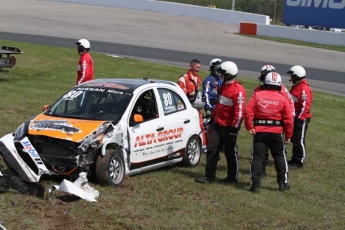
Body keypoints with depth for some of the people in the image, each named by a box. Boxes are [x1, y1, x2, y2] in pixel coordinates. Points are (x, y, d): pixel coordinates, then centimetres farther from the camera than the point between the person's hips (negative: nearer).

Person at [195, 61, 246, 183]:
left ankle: (233, 177, 18)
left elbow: (239, 112, -20)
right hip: (217, 123, 9)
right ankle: (209, 176, 13)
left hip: (228, 126, -9)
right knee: (212, 149, 7)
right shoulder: (224, 86, 11)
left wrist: (234, 128, -20)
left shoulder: (238, 91, -19)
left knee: (230, 152, 4)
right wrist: (213, 117, 23)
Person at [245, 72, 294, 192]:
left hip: (259, 131, 0)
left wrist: (249, 127, -3)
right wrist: (288, 135, 4)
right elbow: (289, 118, -6)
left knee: (257, 157, 6)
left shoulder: (256, 95, -3)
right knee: (280, 157, 15)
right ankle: (283, 183, 19)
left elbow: (248, 112, -11)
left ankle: (255, 184, 4)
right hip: (276, 132, 0)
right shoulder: (282, 99, -4)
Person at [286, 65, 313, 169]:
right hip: (294, 117, 10)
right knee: (294, 139, 17)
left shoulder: (304, 88, -20)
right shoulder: (295, 86, 12)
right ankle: (294, 159, 27)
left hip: (301, 118, -10)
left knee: (299, 141, -5)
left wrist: (299, 118, -22)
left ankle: (299, 162, 2)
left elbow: (305, 106, -23)